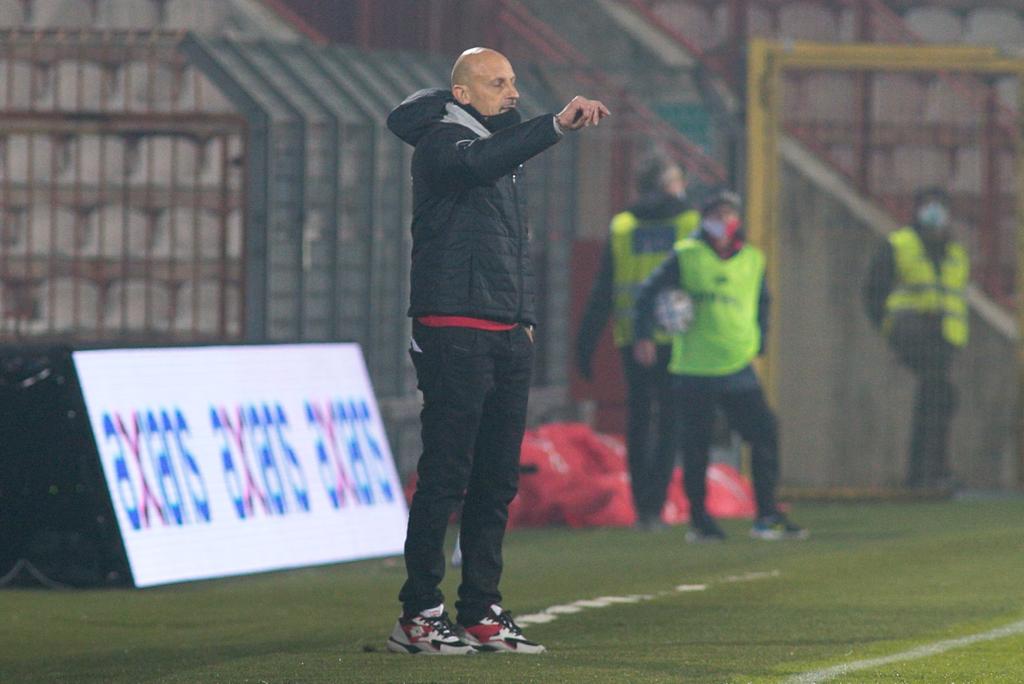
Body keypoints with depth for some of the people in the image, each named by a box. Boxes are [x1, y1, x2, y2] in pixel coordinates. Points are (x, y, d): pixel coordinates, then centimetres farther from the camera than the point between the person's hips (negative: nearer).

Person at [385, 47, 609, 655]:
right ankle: (419, 617, -8)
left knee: (497, 481, 7)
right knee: (446, 477, -10)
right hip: (454, 335, -9)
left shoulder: (504, 144, 22)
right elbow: (480, 162, -30)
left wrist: (524, 319, 17)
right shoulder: (442, 143, -6)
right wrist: (556, 126, -42)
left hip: (507, 337, 9)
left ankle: (482, 616, 10)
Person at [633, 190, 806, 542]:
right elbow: (649, 292, 0)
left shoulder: (752, 260, 10)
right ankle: (699, 521, 11)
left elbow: (762, 301, 24)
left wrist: (757, 340, 13)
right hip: (693, 371, -3)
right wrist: (644, 336, -9)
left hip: (738, 368, 3)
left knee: (765, 434, -5)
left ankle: (767, 516, 1)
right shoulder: (686, 256, 0)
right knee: (696, 447, 1)